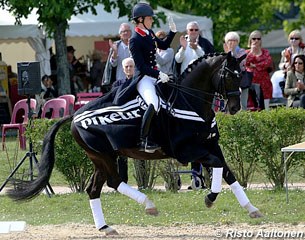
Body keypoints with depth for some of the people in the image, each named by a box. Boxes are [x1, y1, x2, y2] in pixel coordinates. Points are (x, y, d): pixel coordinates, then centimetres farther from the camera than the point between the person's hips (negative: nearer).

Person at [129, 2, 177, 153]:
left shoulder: (149, 33, 10)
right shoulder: (135, 40, -16)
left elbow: (163, 45, 26)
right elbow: (141, 66, -19)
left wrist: (173, 31, 13)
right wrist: (158, 75, -24)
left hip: (155, 75, 10)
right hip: (143, 77, -10)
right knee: (154, 104, -31)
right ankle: (143, 141, -26)